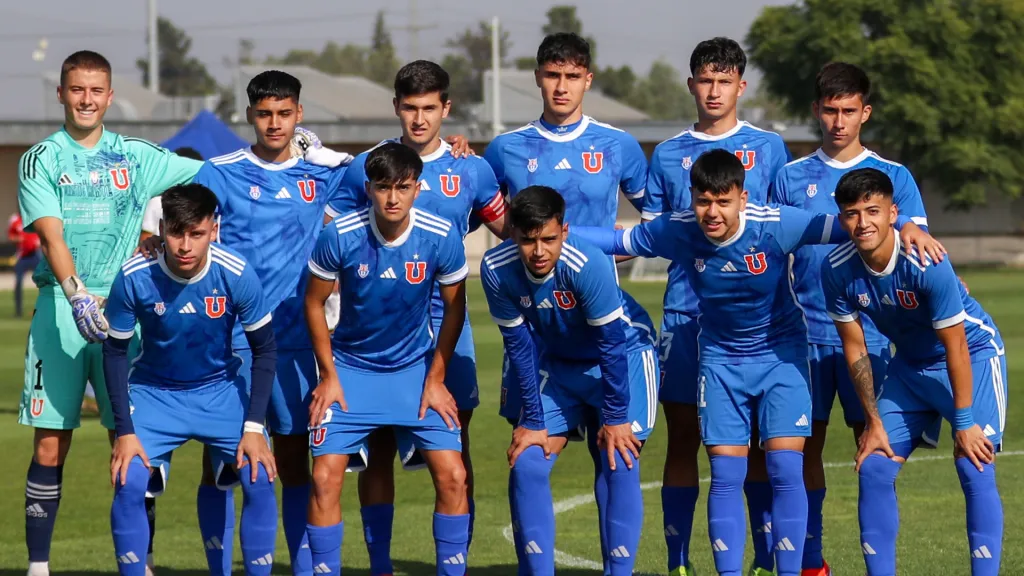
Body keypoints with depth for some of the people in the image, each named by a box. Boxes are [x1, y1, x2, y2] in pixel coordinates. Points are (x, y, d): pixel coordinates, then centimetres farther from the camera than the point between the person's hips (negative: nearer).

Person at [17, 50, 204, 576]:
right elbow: (51, 235, -12)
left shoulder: (136, 156, 11)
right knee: (50, 444, -3)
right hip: (61, 308, -2)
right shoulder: (41, 160, 2)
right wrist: (77, 294, -28)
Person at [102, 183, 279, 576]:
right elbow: (114, 352, -9)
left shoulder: (237, 274, -22)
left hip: (220, 391, 0)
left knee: (260, 479, -14)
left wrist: (254, 426, -14)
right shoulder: (134, 277, -22)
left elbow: (265, 350, -9)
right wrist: (124, 431, -13)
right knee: (129, 484, -18)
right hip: (154, 392, 0)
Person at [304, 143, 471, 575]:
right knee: (325, 478, -11)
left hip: (416, 368, 1)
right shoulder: (339, 236, -19)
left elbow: (454, 306, -1)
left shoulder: (442, 238, -16)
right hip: (350, 369, -1)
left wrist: (436, 378, -2)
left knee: (451, 475, -9)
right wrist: (328, 375, -4)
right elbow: (314, 302, -4)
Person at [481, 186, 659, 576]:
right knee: (527, 464, -6)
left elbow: (611, 344, -25)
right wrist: (533, 420, -9)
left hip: (625, 352, -4)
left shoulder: (588, 265, -35)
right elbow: (518, 346, -12)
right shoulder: (497, 269, -23)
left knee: (620, 463, -16)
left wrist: (616, 418, -19)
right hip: (559, 361, 4)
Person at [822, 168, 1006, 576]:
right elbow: (855, 348, -5)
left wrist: (964, 423, -19)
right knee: (874, 470, -4)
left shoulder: (927, 263, -32)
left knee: (975, 470, -17)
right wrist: (874, 422, -4)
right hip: (910, 365, 5)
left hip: (974, 355, -5)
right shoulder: (837, 270, -17)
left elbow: (956, 347, -24)